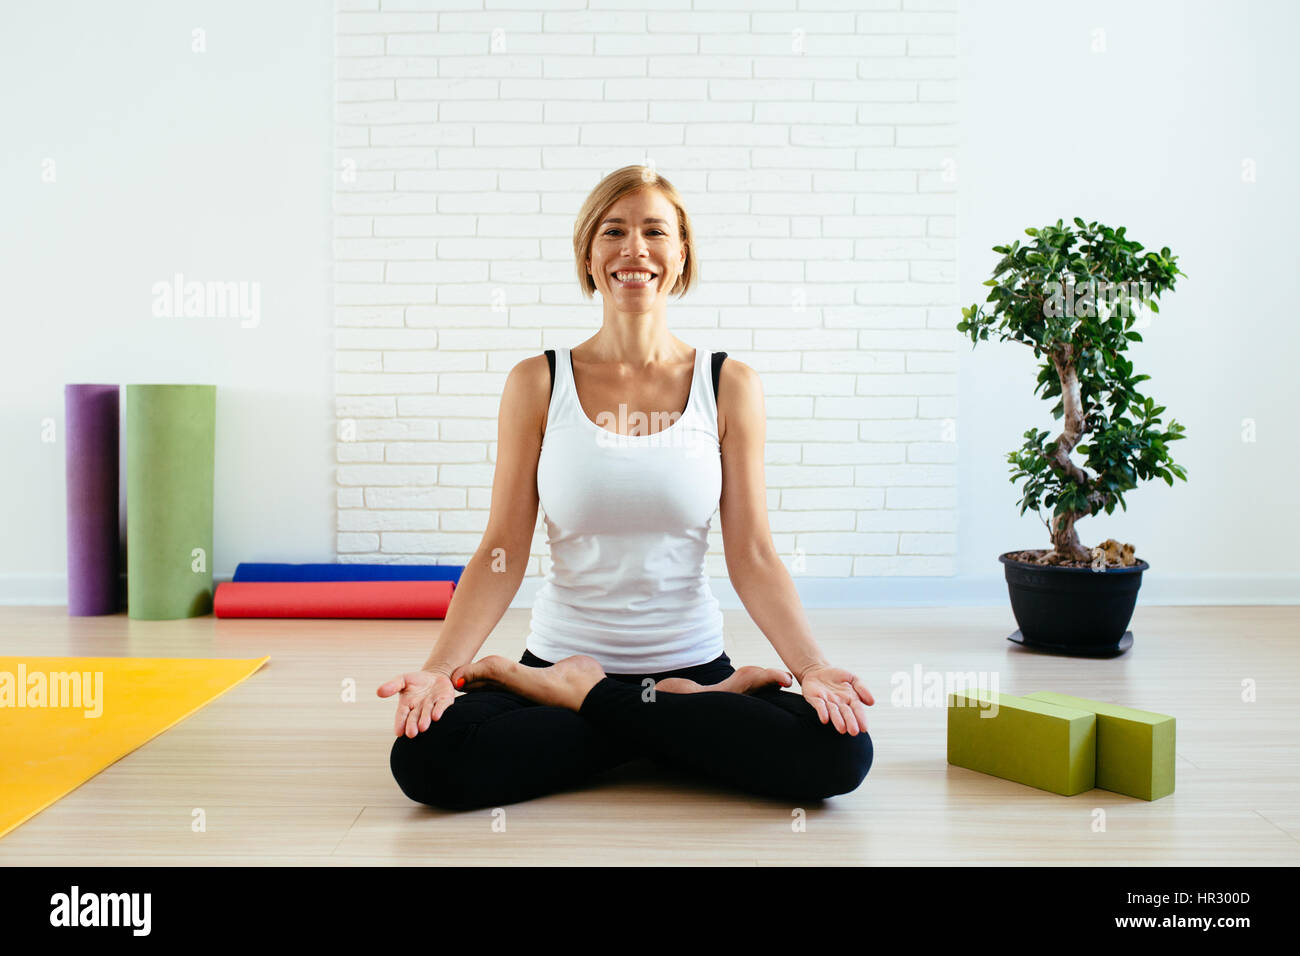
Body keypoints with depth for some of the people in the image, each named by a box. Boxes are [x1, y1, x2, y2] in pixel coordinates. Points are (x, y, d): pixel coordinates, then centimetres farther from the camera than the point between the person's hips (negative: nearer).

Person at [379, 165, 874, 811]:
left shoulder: (729, 386, 2)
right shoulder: (537, 384, 2)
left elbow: (752, 554, -1)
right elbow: (502, 552, -2)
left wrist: (812, 666, -16)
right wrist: (439, 667, -17)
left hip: (693, 660, 0)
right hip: (560, 653, 0)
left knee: (839, 751, -28)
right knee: (426, 757, -29)